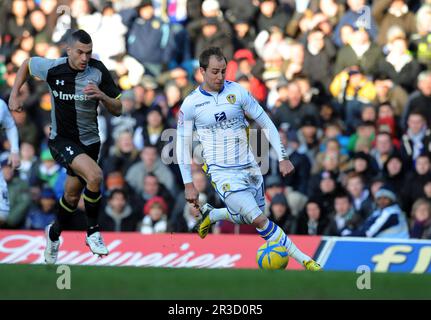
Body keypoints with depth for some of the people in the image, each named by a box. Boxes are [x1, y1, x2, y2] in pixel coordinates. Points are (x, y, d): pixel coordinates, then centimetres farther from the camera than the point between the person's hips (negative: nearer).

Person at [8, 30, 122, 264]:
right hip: (61, 139, -3)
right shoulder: (52, 69, -15)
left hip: (89, 141, 3)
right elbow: (27, 64, 8)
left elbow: (117, 110, -8)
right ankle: (93, 232, -10)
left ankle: (54, 233, 45)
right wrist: (14, 96, 4)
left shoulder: (98, 71, -12)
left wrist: (102, 95, -27)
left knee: (73, 195, 15)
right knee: (94, 176, -28)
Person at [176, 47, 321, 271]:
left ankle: (210, 215, 40)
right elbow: (182, 144, 3)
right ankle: (304, 260, -11)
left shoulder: (237, 92, -1)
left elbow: (266, 123, 6)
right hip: (222, 173, -4)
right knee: (260, 220, -16)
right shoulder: (190, 104, -5)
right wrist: (188, 184, 0)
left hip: (249, 167, 4)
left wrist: (282, 157, 0)